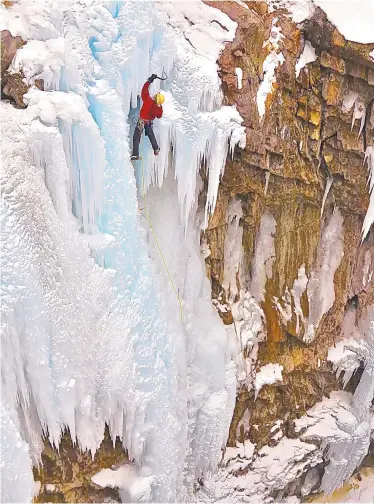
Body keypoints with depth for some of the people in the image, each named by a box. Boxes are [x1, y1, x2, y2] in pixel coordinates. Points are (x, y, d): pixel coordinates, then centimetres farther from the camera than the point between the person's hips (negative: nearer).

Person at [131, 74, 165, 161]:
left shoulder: (148, 100, -25)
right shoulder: (159, 107, -12)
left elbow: (144, 90, -18)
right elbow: (159, 116, 5)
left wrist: (149, 81, -11)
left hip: (142, 121, -5)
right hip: (150, 122, 5)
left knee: (136, 137, -1)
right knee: (151, 135, 28)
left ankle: (135, 154, -6)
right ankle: (156, 149, 37)